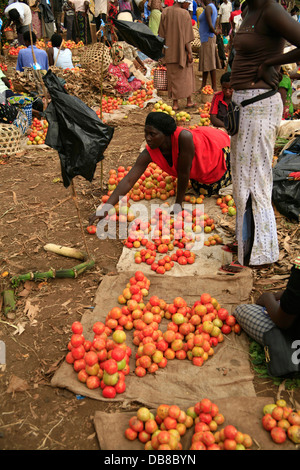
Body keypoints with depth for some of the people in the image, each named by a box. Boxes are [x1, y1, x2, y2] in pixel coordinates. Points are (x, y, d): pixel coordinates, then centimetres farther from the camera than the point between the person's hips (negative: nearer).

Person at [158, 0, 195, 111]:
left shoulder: (165, 12, -1)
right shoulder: (185, 14, -12)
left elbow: (162, 34, 3)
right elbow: (186, 37, -14)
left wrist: (164, 49, 12)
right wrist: (189, 52, -8)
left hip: (170, 50, 3)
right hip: (182, 50, -3)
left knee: (173, 77, 10)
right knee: (186, 74, 13)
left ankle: (175, 103, 8)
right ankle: (189, 101, 17)